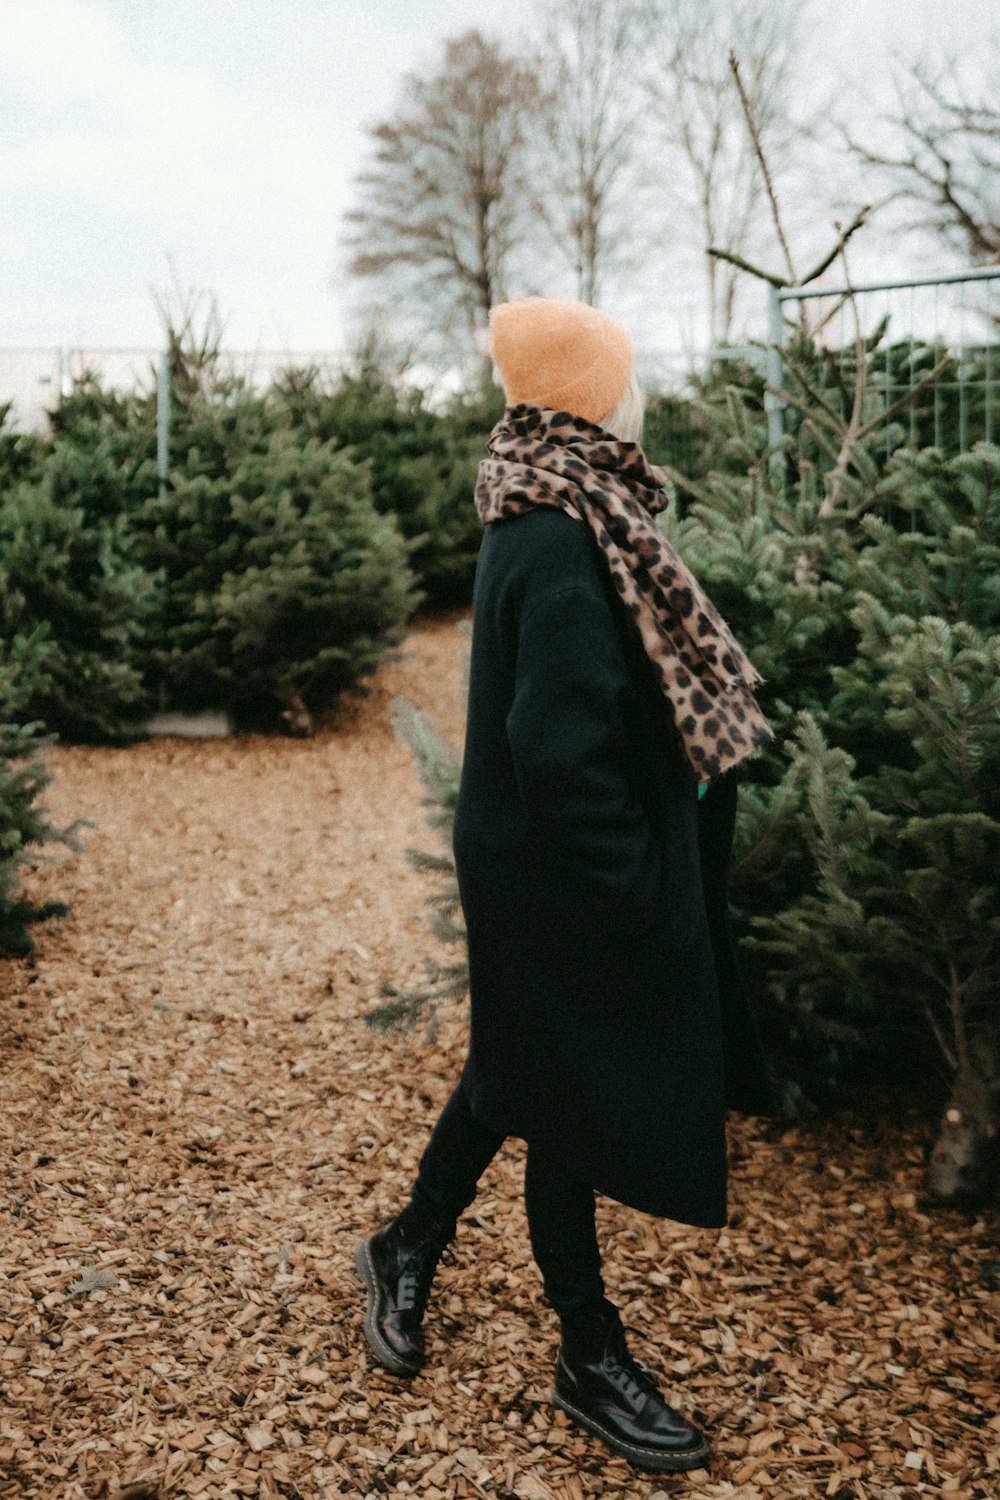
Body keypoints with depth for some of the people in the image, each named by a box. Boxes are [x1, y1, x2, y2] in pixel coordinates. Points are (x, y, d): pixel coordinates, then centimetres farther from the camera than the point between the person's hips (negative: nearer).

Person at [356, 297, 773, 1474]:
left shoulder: (551, 523, 6)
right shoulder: (562, 549, -26)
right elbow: (562, 745, -29)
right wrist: (630, 889, -22)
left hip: (538, 857, 10)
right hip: (564, 877, -10)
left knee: (522, 1063, 23)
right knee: (574, 1097, 6)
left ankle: (408, 1251, 42)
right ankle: (590, 1359, 26)